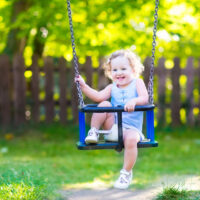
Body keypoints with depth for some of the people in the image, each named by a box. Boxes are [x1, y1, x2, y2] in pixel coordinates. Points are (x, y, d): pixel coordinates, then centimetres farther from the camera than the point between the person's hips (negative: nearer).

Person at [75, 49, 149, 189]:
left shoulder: (137, 83, 4)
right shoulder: (112, 88, 11)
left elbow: (145, 98, -12)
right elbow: (98, 96, -5)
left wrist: (134, 101, -32)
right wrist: (84, 86, -12)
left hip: (131, 128, -2)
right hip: (113, 125, 2)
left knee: (131, 138, -35)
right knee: (104, 104, -18)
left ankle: (127, 172, -18)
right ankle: (93, 132, -8)